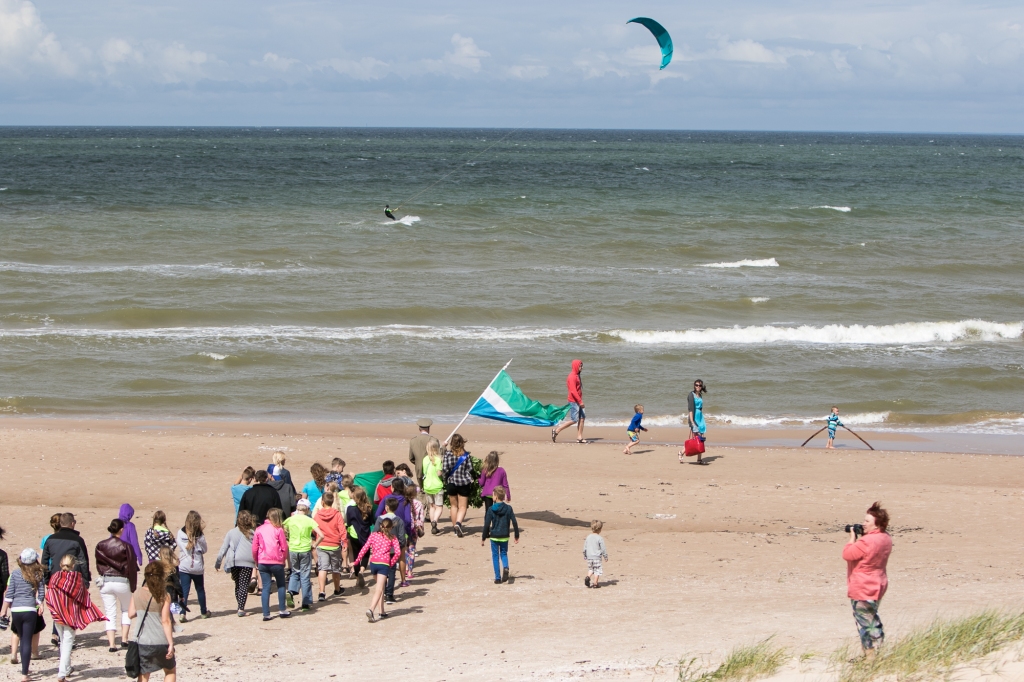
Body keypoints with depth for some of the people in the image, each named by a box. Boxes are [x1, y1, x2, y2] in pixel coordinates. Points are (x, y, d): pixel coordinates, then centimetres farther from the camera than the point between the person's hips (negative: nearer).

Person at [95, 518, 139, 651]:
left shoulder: (100, 546, -1)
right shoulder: (126, 546, -10)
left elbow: (98, 566, 7)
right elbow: (132, 567, -6)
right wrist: (133, 586, 2)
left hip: (105, 582, 2)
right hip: (122, 582, -2)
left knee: (110, 614, 6)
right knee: (126, 610, 20)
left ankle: (111, 644, -1)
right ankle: (124, 639, 11)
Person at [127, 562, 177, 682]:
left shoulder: (138, 594, 0)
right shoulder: (164, 596, -9)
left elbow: (131, 614, 6)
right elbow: (165, 621, -13)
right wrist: (171, 643, -11)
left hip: (142, 642, 2)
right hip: (161, 642, -2)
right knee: (170, 670, 19)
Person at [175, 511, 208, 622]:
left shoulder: (181, 533, -8)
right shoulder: (200, 535, -9)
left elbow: (180, 546, -1)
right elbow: (204, 550, 0)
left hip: (184, 567, 0)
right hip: (197, 567, 0)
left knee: (184, 591, -1)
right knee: (200, 589, 17)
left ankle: (182, 613, -14)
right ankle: (203, 612, 31)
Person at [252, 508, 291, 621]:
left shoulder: (259, 530, 4)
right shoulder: (278, 530, -4)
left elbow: (254, 548, 3)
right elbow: (284, 547, -4)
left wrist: (256, 561, 16)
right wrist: (284, 559, 11)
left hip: (263, 563, 2)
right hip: (277, 562, -2)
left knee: (266, 587, 4)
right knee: (281, 585, 16)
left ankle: (266, 614, 0)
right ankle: (282, 610, 18)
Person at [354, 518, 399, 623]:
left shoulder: (373, 535, 12)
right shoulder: (392, 537, 8)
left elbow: (365, 548, 4)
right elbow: (397, 552, -5)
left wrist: (357, 561, 7)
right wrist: (392, 563, 5)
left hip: (373, 563, 3)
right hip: (384, 564, -3)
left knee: (380, 588, 20)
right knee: (379, 589, -9)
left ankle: (382, 612, 22)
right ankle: (371, 610, -30)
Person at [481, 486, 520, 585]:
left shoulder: (491, 509, -9)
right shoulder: (508, 508, -3)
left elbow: (487, 525, -8)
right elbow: (514, 523, -3)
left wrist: (483, 538, 1)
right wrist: (517, 536, 7)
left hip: (494, 536, -2)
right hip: (505, 536, 2)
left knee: (495, 556, 8)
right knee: (504, 553, 17)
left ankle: (498, 578, 5)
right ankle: (505, 567, -14)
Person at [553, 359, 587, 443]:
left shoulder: (577, 376, 15)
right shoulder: (572, 377, -16)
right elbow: (573, 391, -22)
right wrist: (580, 401, -23)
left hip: (577, 401, 10)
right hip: (574, 401, -10)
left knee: (582, 418, 5)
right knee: (574, 420, -8)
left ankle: (579, 437, 7)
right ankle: (556, 431, 0)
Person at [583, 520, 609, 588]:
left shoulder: (588, 537, 3)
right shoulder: (600, 538, -12)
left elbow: (585, 548, 10)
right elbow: (603, 549, -9)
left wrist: (585, 556, 23)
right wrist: (605, 556, 3)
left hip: (589, 557, 5)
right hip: (597, 557, -5)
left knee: (590, 569, 20)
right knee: (597, 570, 4)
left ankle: (588, 577, -5)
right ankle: (595, 583, 5)